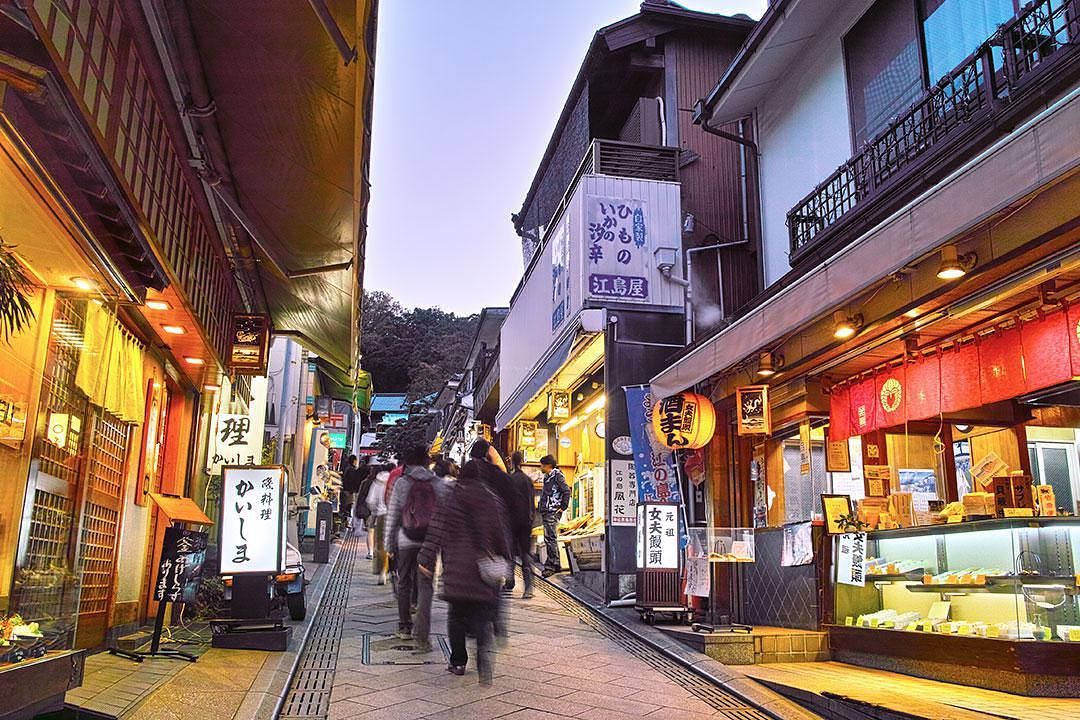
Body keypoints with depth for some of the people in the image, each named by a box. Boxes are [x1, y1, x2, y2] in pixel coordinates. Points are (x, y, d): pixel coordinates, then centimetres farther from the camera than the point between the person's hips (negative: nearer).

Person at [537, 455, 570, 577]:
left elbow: (567, 491, -17)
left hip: (552, 512, -10)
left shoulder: (557, 475, -10)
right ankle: (556, 565, 19)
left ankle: (550, 566, -8)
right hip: (545, 512, 10)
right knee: (549, 539, 12)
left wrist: (563, 507, -15)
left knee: (550, 538, -10)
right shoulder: (547, 477, 18)